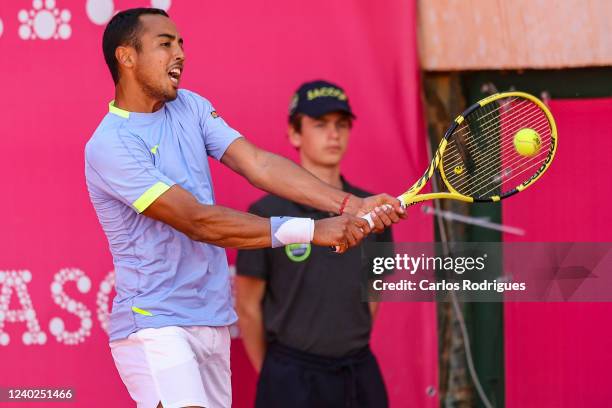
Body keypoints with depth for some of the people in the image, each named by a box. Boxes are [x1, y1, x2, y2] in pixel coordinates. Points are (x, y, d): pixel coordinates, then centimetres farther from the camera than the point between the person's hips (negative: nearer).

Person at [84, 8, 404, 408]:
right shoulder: (109, 146, -15)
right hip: (155, 326, -7)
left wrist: (349, 205, -18)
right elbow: (197, 221, -22)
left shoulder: (191, 107, 9)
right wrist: (310, 230, -25)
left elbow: (257, 164, -3)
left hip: (214, 324, 7)